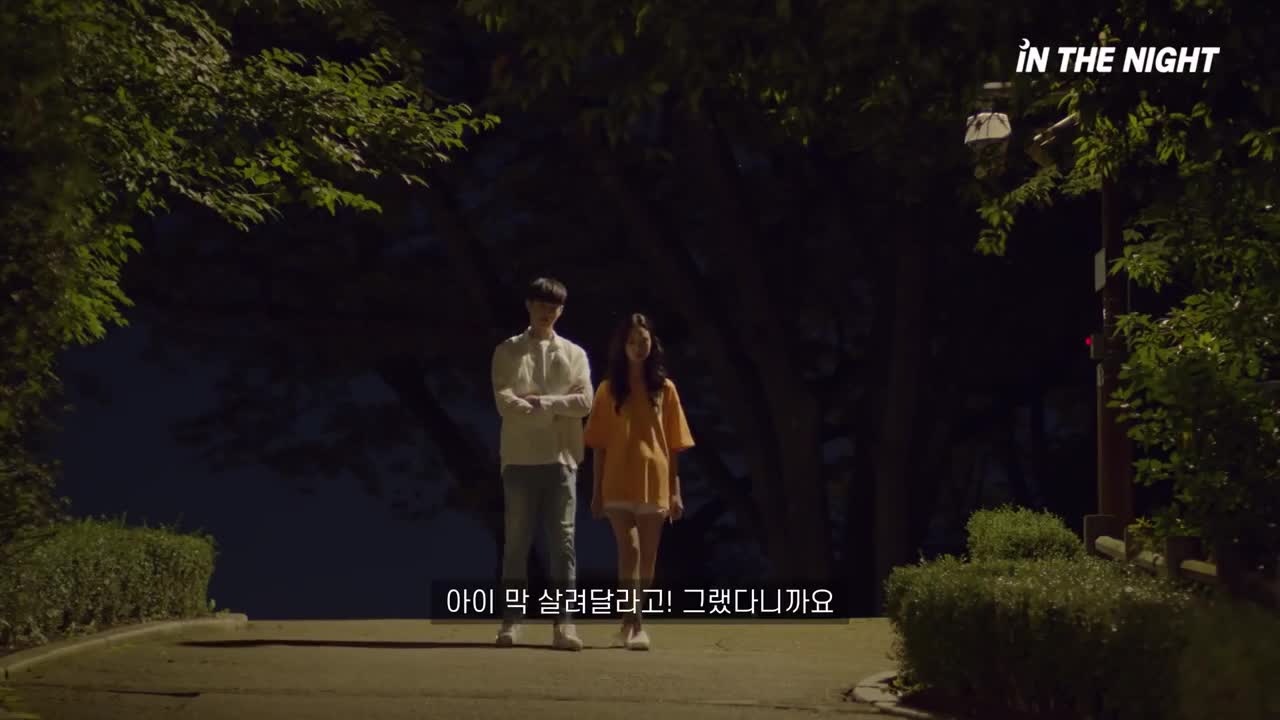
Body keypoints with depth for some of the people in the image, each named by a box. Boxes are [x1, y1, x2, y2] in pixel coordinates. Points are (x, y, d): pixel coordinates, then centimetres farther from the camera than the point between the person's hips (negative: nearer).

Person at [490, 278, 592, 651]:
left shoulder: (574, 354, 11)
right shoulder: (507, 351, 6)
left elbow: (584, 402, -2)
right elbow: (505, 403, -7)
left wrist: (539, 402, -10)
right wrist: (555, 408, -9)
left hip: (561, 458, 1)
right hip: (520, 459, -1)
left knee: (562, 540, -1)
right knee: (517, 541, 1)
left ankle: (564, 623, -1)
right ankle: (511, 620, 5)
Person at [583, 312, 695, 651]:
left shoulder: (665, 389, 8)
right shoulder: (609, 390, 5)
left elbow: (673, 445, 7)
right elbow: (599, 445, 5)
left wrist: (676, 491, 2)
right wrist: (596, 491, 1)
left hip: (655, 484, 2)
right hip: (619, 484, -2)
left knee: (647, 558, 5)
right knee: (629, 550, -15)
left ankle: (629, 623, 18)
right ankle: (635, 625, -18)